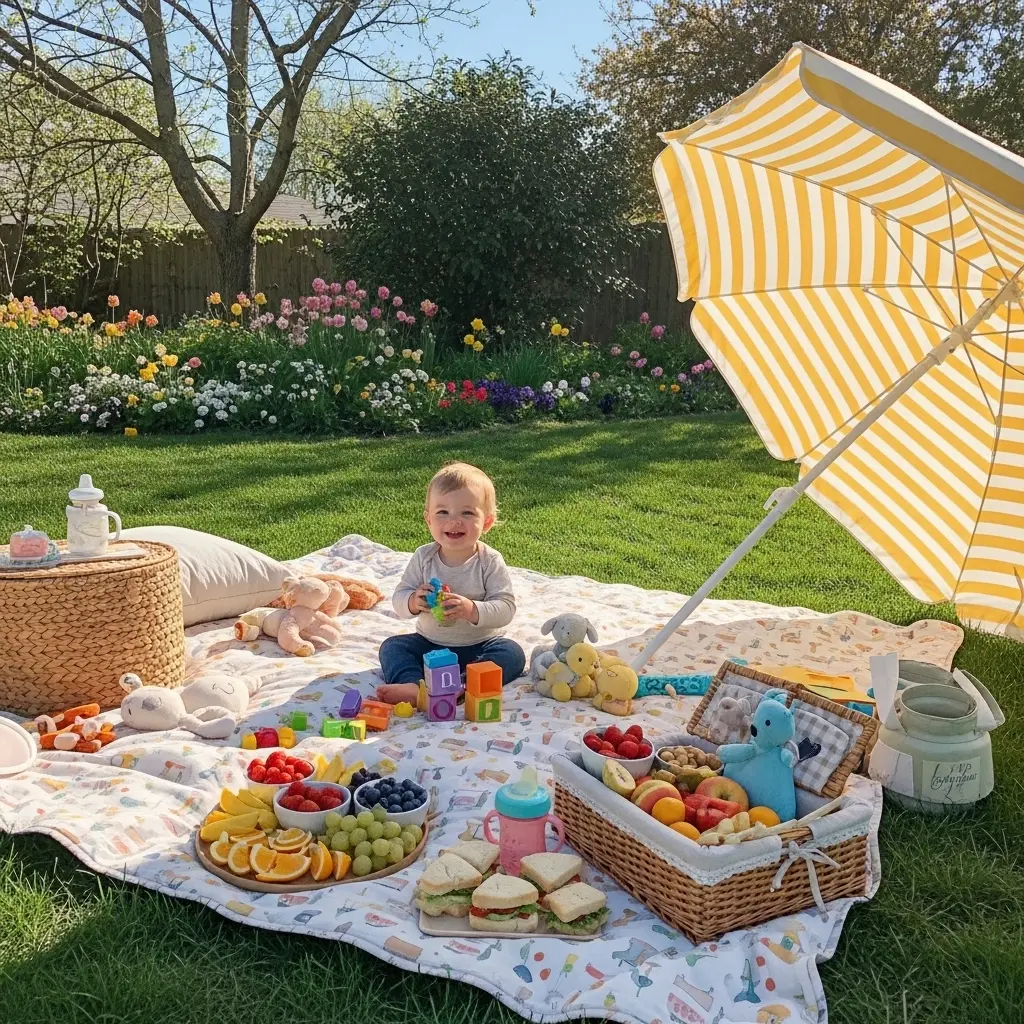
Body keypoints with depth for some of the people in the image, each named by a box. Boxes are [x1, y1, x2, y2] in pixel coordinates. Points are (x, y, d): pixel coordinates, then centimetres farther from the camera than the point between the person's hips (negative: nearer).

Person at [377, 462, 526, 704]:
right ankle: (412, 686, -42)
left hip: (479, 646, -2)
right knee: (392, 646, -16)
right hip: (429, 644, 3)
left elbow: (506, 607, -19)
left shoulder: (490, 562, -12)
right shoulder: (423, 557, -5)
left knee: (512, 653, -28)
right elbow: (399, 599, -4)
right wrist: (413, 602, -28)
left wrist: (472, 610, -36)